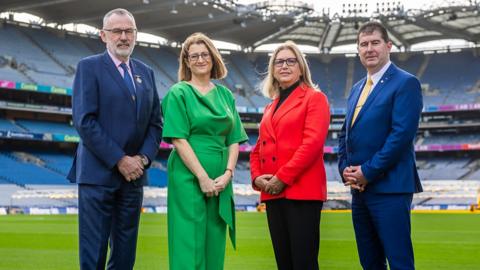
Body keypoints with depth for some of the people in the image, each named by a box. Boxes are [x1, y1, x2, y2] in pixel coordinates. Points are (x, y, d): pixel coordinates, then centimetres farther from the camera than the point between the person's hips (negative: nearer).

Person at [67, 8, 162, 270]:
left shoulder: (146, 72, 14)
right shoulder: (89, 67, -2)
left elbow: (155, 122, 13)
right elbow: (84, 121, -12)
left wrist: (144, 157, -4)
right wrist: (119, 160, -15)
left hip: (133, 175, 5)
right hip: (98, 173, -5)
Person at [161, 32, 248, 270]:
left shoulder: (225, 94, 13)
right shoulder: (179, 93, -1)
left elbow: (234, 139, 9)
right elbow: (179, 140, -9)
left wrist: (228, 173, -6)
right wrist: (203, 177, -16)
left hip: (220, 181, 5)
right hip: (188, 179, -5)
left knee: (214, 245, 7)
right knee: (190, 244, -4)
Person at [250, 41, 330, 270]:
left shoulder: (314, 98, 1)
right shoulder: (270, 107, 21)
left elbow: (313, 142, -12)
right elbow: (258, 149, 21)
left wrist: (282, 177, -16)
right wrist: (257, 177, 1)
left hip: (302, 191, -7)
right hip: (273, 194, 7)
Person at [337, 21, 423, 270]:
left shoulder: (405, 83, -6)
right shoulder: (357, 88, 18)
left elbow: (402, 134, -16)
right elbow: (345, 134, 19)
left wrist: (368, 171, -15)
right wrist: (345, 168, 1)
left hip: (389, 187, -8)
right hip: (359, 188, 8)